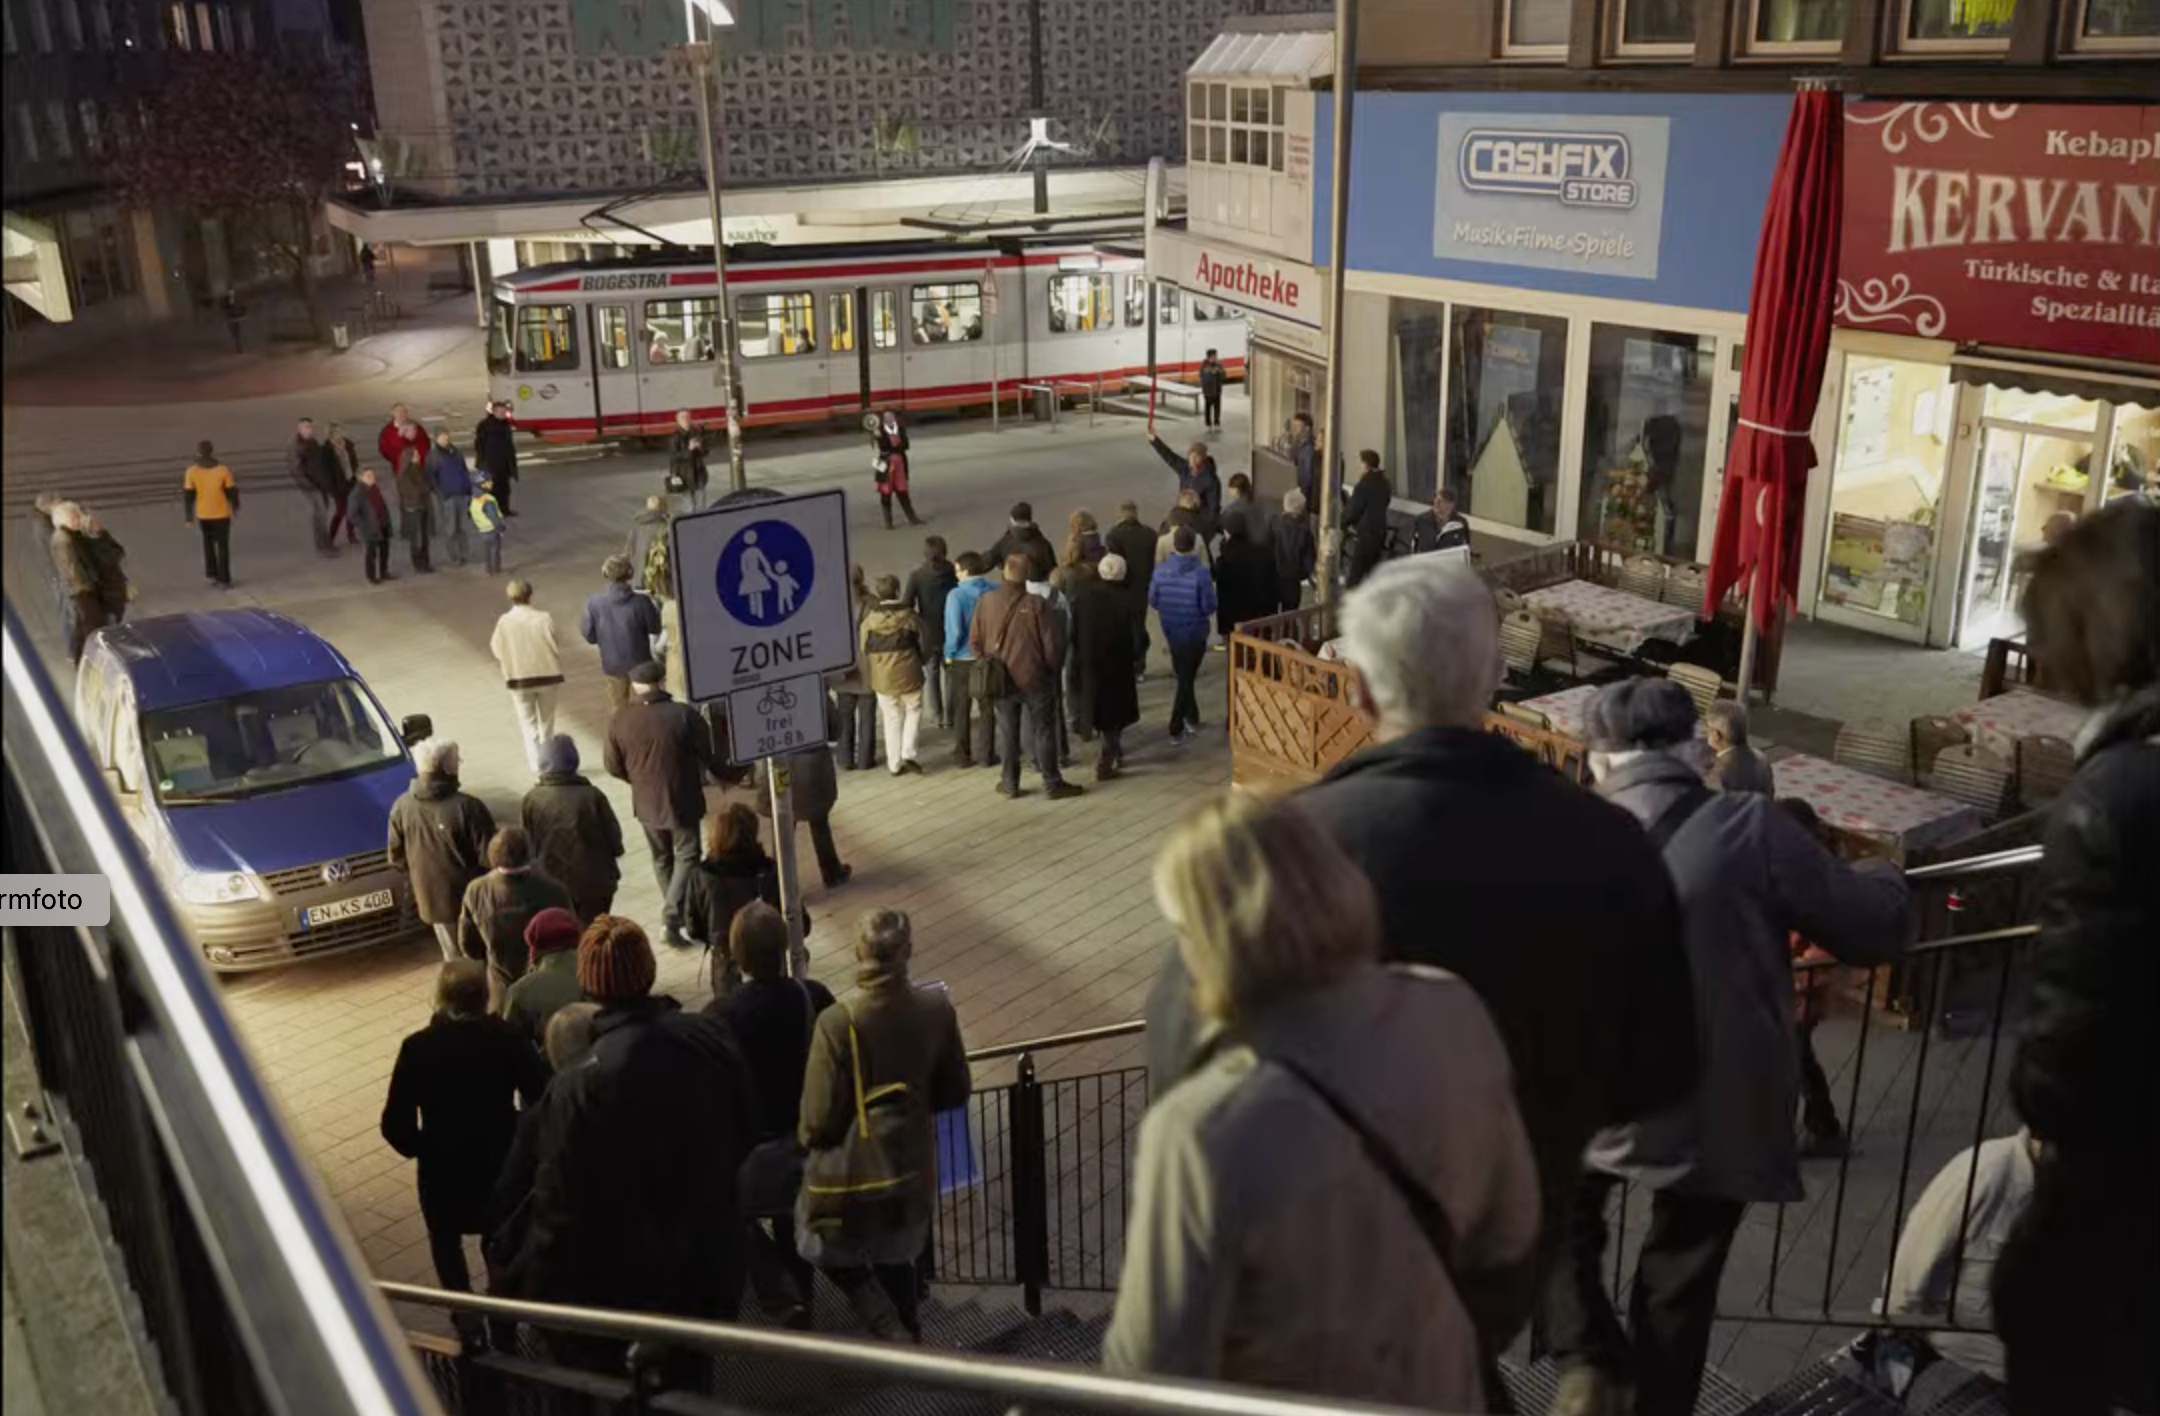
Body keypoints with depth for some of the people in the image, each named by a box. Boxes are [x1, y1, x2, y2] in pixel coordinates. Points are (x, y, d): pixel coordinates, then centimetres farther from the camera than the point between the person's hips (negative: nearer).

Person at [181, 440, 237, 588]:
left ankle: (211, 574, 25)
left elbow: (188, 496, -8)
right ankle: (225, 580, 9)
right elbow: (231, 492, -10)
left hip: (203, 514, 2)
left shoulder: (191, 472, -13)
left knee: (208, 543, 24)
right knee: (223, 546, 9)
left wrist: (189, 516, 3)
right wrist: (236, 507, 9)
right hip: (221, 514, -2)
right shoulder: (223, 470, -18)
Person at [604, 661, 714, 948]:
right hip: (682, 800, -3)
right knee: (686, 857, 9)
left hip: (646, 802, 3)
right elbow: (707, 755, -7)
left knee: (661, 858, 21)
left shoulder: (620, 719, -9)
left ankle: (673, 912, 33)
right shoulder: (683, 714, -18)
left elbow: (614, 768, 0)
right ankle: (673, 915, -4)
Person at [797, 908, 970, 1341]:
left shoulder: (837, 1023, -25)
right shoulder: (936, 1009, -13)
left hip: (850, 1173, -4)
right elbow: (955, 1091, -1)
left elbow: (820, 1120, -18)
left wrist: (806, 1137, 5)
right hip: (912, 1171, 4)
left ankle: (890, 1330, 7)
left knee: (835, 1253, 23)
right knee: (896, 1257, 27)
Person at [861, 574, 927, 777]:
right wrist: (919, 662, 19)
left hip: (882, 678, 2)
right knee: (913, 711, 16)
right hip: (908, 675, -2)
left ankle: (894, 763, 16)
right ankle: (908, 754, 3)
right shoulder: (909, 616, -10)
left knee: (892, 718, 13)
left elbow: (863, 650, 3)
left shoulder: (869, 620, -4)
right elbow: (923, 644, 0)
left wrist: (869, 676, 17)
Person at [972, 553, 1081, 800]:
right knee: (1043, 731, 8)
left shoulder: (986, 601, -9)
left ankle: (1010, 782, 23)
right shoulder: (1037, 604, -18)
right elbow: (1052, 645, -14)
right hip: (1035, 678, -3)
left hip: (1001, 678, 3)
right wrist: (1052, 668, 6)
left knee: (1007, 731, 15)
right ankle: (1052, 783, 14)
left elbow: (974, 642, -1)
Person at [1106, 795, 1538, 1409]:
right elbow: (1509, 1241, -2)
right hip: (1442, 1391, 4)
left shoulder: (1207, 1131, -35)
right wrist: (1466, 1359, 16)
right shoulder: (1452, 1012, -18)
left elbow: (1155, 1378, -23)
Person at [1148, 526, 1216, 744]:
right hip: (1194, 634, -4)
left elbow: (1152, 602, 0)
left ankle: (1191, 718, 37)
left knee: (1183, 676, 23)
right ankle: (1176, 729, 8)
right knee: (1187, 679, 8)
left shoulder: (1160, 571, -10)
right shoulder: (1200, 575, -22)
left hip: (1171, 632, 4)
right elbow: (1210, 608, -18)